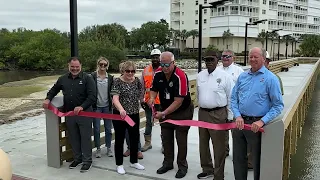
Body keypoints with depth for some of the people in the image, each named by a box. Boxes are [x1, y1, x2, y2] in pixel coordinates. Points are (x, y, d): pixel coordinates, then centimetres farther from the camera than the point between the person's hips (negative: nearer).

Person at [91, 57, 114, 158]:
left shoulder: (110, 77, 3)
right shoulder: (92, 76, -5)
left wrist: (112, 104, 4)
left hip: (107, 106, 2)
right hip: (96, 106, -2)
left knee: (108, 128, 8)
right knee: (96, 129, 5)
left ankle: (109, 148, 23)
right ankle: (98, 149, 19)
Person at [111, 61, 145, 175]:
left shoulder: (137, 81, 2)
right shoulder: (117, 81, -12)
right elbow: (115, 99, -24)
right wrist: (121, 109, -39)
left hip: (134, 114, 5)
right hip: (120, 114, -4)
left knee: (135, 138, 13)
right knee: (119, 139, 7)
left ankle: (134, 162, 32)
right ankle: (119, 164, 21)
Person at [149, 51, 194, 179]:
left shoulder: (180, 76, -27)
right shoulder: (158, 74, -10)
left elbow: (178, 101, -29)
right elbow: (154, 89, 5)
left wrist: (163, 113, -31)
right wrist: (152, 98, -19)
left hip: (182, 112, -5)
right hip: (165, 111, 6)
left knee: (181, 139, 2)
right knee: (166, 138, 13)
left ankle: (182, 166, 17)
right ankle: (168, 163, 28)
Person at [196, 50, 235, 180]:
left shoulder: (225, 76, -9)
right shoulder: (200, 76, 7)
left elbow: (231, 98, -7)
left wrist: (230, 117, -7)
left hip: (218, 114, -6)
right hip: (202, 113, 6)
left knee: (219, 146, 1)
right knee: (203, 143, 17)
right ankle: (207, 169, 36)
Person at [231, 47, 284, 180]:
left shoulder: (270, 78, -7)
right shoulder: (242, 76, 8)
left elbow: (278, 105, -8)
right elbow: (233, 99, 9)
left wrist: (262, 121, -18)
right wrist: (237, 116, -7)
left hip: (256, 124, -4)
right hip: (239, 122, 5)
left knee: (257, 159, 9)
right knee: (238, 158, 15)